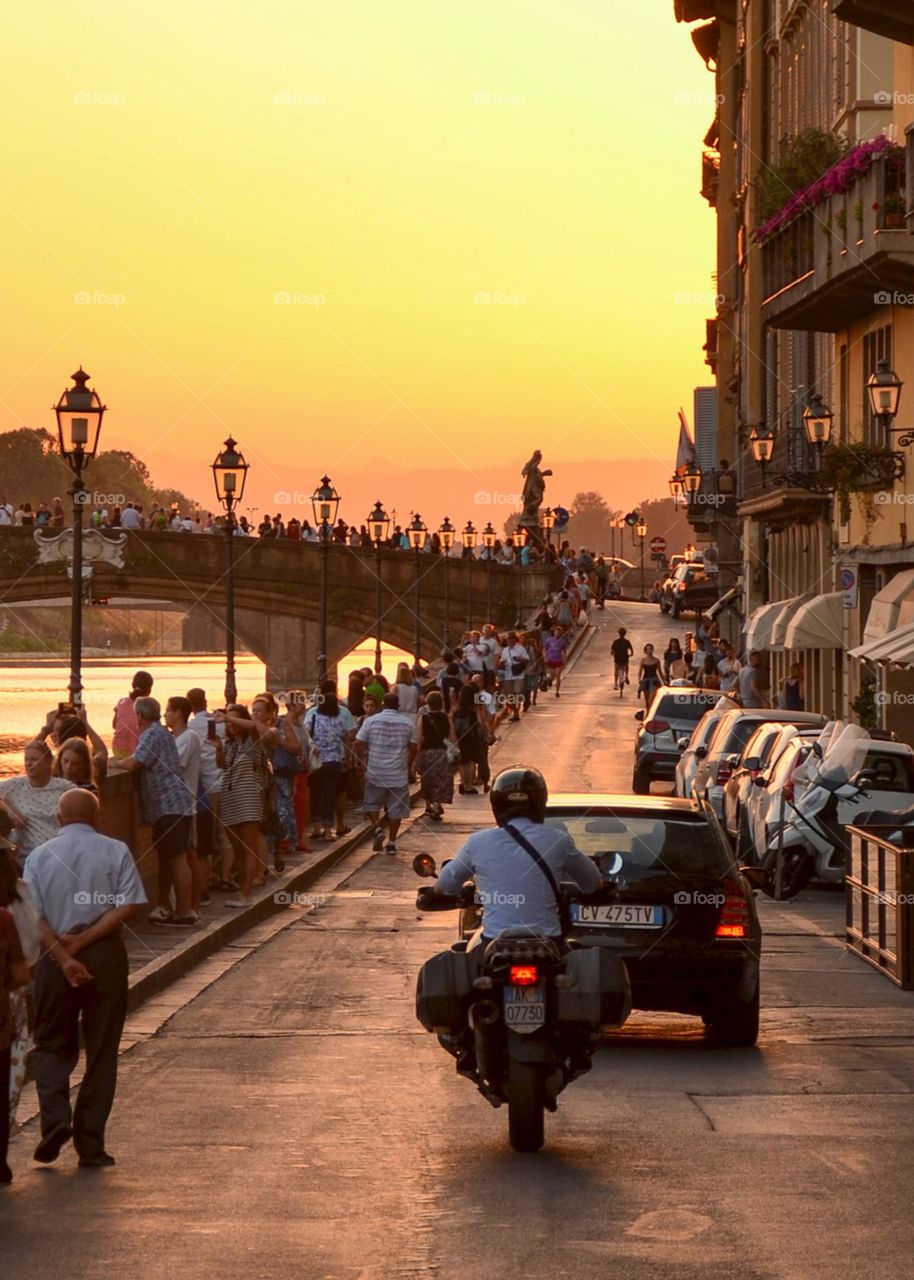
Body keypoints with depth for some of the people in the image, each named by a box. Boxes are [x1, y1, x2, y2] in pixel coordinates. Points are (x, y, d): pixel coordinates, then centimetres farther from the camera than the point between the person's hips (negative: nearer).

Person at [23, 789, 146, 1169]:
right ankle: (90, 1145, 6)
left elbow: (34, 917, -7)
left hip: (54, 957, 1)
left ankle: (55, 1117, -9)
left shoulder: (39, 857, 2)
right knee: (101, 1050, 7)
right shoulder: (116, 852, 0)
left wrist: (63, 958, -14)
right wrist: (83, 941, -12)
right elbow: (128, 906, -10)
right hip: (106, 956, 0)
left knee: (52, 1045, 14)